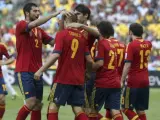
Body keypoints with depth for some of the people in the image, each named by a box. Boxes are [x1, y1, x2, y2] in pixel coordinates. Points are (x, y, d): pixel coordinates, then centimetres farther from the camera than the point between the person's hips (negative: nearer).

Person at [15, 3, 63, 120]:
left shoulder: (40, 31, 15)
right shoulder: (21, 25, -6)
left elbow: (53, 42, 9)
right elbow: (35, 23, -25)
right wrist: (55, 14, -26)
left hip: (37, 72, 7)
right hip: (24, 71, -7)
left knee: (38, 104, 7)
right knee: (31, 102, -16)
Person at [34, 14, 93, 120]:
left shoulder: (61, 34, -6)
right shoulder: (82, 36, 8)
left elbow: (56, 55, -18)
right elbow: (89, 59, 4)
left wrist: (41, 70, -15)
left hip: (63, 78, -5)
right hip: (79, 79, 5)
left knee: (53, 106, 4)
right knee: (78, 109, 6)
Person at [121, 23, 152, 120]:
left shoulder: (132, 45, -13)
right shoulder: (148, 44, 7)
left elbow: (127, 65, -18)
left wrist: (122, 80, -14)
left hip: (133, 82, -6)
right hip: (145, 81, 6)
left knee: (126, 108, 1)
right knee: (141, 110, 10)